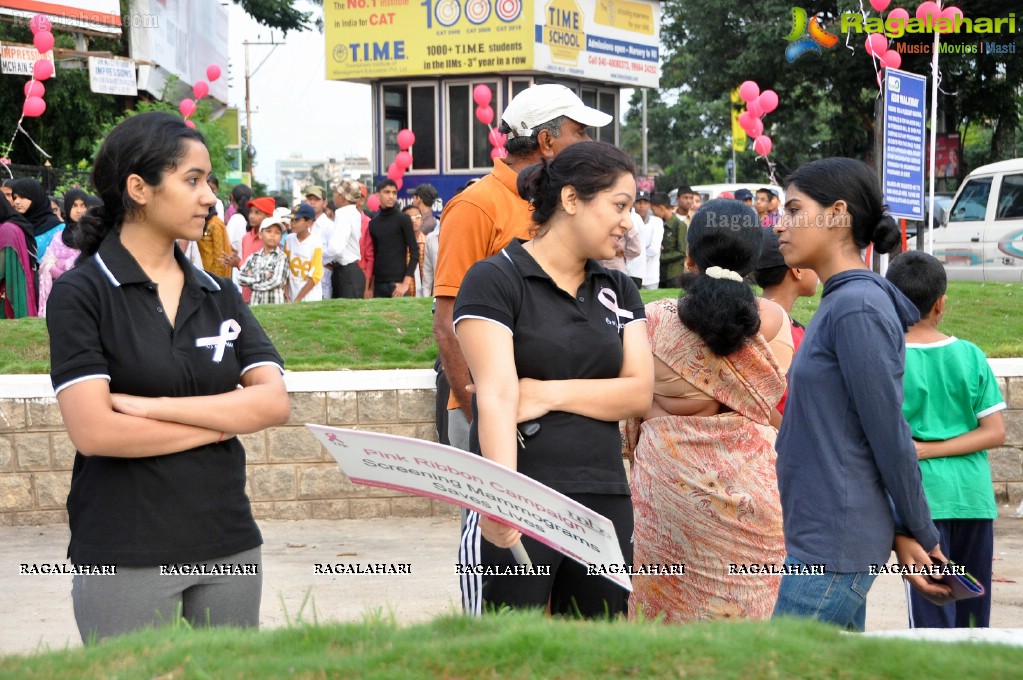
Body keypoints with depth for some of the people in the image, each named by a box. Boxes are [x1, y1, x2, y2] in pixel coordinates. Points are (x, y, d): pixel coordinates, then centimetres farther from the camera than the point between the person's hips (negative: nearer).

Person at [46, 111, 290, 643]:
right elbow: (93, 431, -16)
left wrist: (154, 406, -13)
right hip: (125, 554, -5)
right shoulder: (81, 294, -5)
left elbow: (274, 403, -3)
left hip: (227, 543, 5)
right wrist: (217, 423, -6)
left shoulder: (219, 294, 10)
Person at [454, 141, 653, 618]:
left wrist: (550, 393, -11)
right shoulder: (495, 280, -5)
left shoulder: (619, 291, 14)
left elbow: (639, 393, 3)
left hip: (605, 502, 6)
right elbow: (497, 394, -18)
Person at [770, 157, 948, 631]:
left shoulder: (858, 309, -16)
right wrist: (904, 534, 13)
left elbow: (889, 436, -13)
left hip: (831, 546, -9)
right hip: (819, 538, 9)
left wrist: (921, 535, -4)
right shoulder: (836, 304, 14)